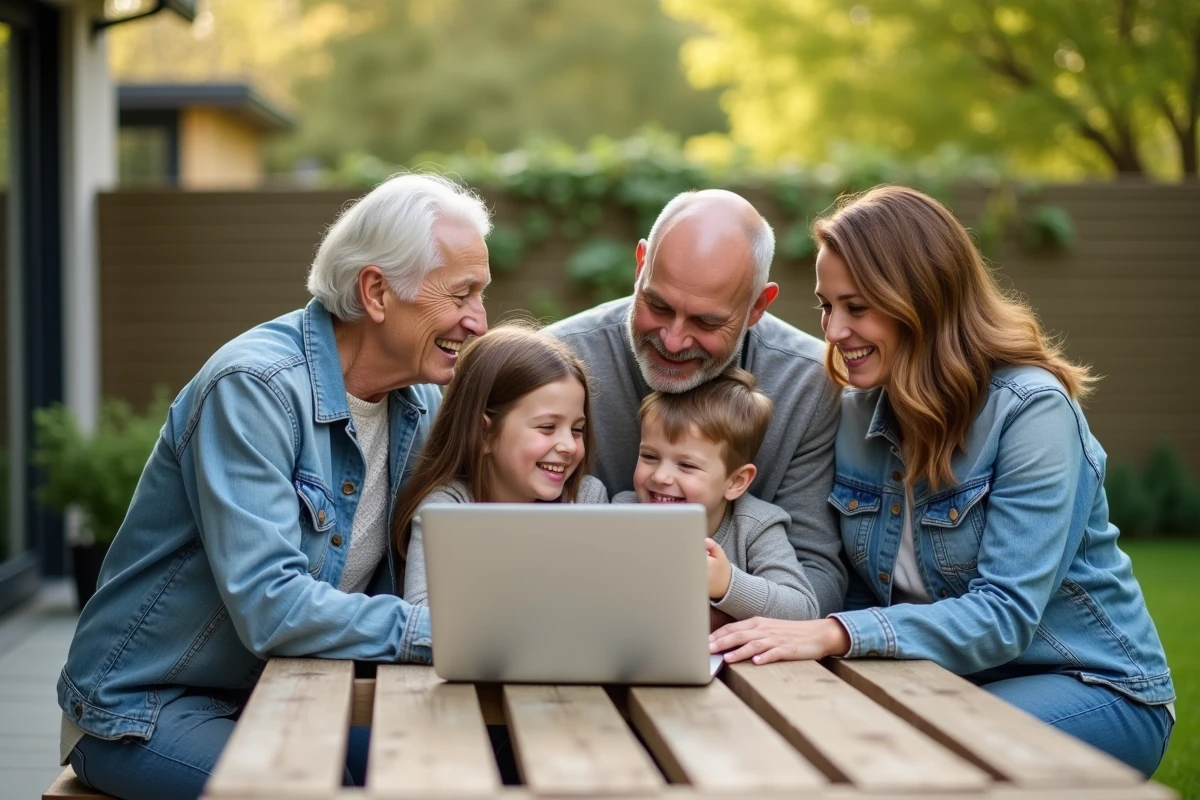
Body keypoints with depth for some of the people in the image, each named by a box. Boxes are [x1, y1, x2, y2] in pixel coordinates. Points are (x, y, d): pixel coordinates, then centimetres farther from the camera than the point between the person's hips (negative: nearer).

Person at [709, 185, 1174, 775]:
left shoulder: (1030, 410, -19)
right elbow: (859, 593, 3)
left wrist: (836, 635, -37)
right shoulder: (856, 412, 2)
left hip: (1091, 689, -5)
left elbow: (1005, 615, -25)